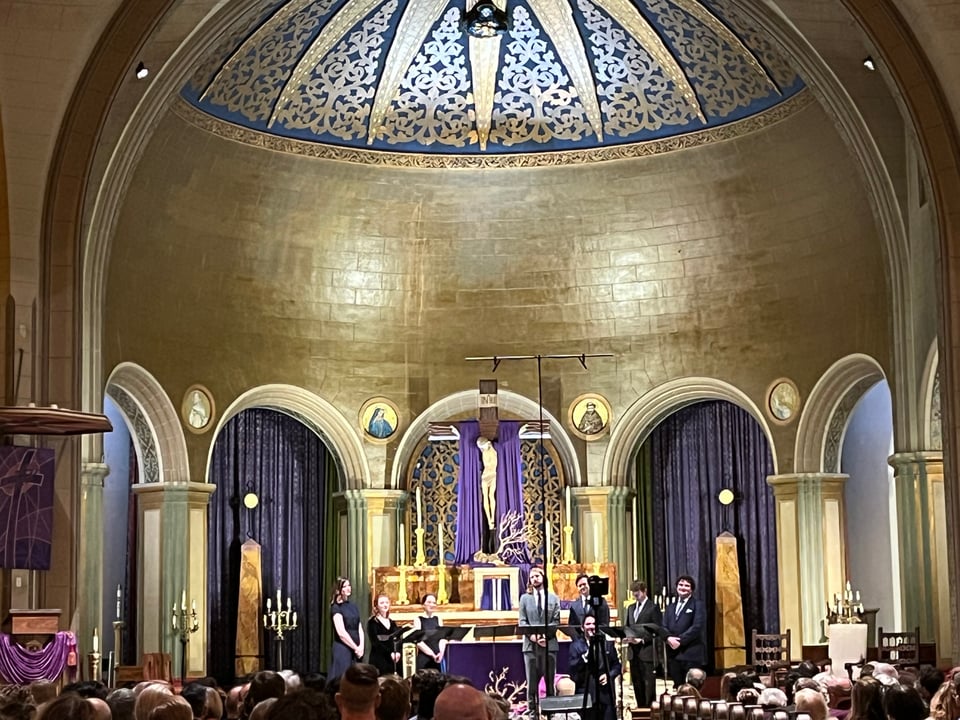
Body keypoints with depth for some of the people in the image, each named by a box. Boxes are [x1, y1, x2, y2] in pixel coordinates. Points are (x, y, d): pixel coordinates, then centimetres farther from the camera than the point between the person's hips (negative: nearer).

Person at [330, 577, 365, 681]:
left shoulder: (353, 606, 16)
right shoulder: (336, 607, -6)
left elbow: (359, 628, 13)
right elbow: (341, 633, -14)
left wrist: (361, 647, -2)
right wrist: (356, 648, -11)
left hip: (355, 650, 7)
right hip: (343, 649, -7)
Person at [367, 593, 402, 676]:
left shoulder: (392, 623, 17)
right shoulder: (372, 622, -1)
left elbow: (398, 640, 9)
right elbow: (375, 642, -10)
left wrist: (397, 652, -11)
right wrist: (390, 653, -19)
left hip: (393, 661, 5)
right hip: (379, 660, -5)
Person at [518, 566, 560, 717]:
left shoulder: (554, 598, 11)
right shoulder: (525, 598, 12)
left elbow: (556, 621, 3)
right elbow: (522, 622, 3)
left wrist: (545, 635, -13)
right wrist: (533, 636, -14)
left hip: (550, 644, 0)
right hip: (531, 645, 0)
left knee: (550, 681, 2)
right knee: (532, 681, -1)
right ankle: (532, 712, 0)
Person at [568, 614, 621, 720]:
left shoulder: (607, 644, 13)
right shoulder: (576, 645, 5)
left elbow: (616, 665, 14)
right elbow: (573, 670, -5)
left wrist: (609, 675, -5)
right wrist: (585, 656, -18)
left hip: (606, 693, 2)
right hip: (585, 693, -2)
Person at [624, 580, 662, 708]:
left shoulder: (653, 607, -4)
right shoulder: (631, 608, 18)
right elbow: (626, 627, 21)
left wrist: (642, 640, -17)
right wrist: (627, 636, -1)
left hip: (647, 651, -6)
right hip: (634, 651, 6)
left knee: (649, 682, -5)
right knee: (637, 683, 8)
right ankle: (640, 707, 14)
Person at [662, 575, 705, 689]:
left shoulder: (697, 606, 2)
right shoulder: (671, 607, 21)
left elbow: (697, 627, -11)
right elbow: (664, 626, 11)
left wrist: (680, 640, -16)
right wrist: (669, 638, -10)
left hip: (691, 653, -6)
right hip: (673, 653, 6)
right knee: (677, 687, 6)